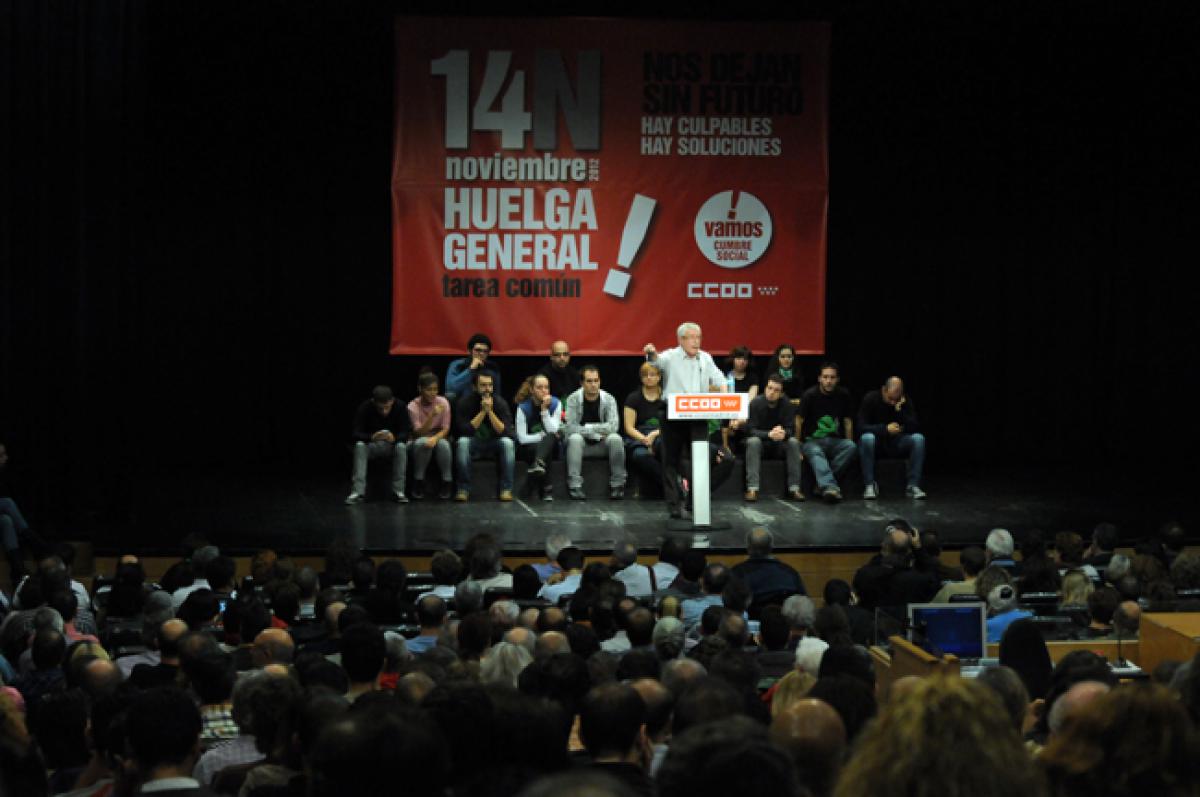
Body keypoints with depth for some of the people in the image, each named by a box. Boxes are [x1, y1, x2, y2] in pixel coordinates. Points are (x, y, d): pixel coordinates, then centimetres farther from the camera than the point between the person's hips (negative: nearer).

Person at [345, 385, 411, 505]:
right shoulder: (365, 408, -19)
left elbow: (405, 434, -19)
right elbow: (357, 433, -22)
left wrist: (394, 438, -42)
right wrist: (372, 437, -43)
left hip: (392, 446, 0)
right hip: (371, 445, 0)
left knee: (401, 446, -31)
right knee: (359, 445, -31)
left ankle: (398, 491, -24)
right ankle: (358, 491, -32)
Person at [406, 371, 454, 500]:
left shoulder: (443, 402, -11)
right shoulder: (413, 406, -16)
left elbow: (445, 429, -10)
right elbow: (419, 432, -23)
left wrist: (435, 438, -32)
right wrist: (432, 416, -37)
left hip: (439, 437, 1)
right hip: (420, 441, -1)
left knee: (443, 444, -34)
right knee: (422, 442, -36)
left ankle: (446, 482, -19)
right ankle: (418, 483, -21)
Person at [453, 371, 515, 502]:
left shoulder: (500, 402, -8)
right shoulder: (465, 402, -10)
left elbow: (505, 432, -18)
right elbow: (465, 431, -20)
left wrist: (490, 411, -26)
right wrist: (482, 411, -25)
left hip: (494, 445, 1)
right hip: (473, 445, -1)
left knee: (507, 442, -30)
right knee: (462, 442, -33)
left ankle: (506, 489, -23)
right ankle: (463, 489, -26)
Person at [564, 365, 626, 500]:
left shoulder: (608, 399, -5)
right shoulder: (573, 399, -8)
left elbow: (613, 426, -18)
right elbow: (570, 428, -17)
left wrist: (587, 427, -19)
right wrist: (595, 433, -19)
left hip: (602, 446, 1)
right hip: (581, 444, -1)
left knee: (615, 438, -29)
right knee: (574, 438, -33)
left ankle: (617, 484, -20)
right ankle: (575, 486, -34)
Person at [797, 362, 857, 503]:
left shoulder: (843, 395, 6)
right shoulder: (810, 395, -4)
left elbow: (847, 421, 11)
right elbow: (799, 421, -4)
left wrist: (848, 443, 2)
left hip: (835, 441, 3)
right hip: (812, 440, -3)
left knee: (851, 447, -28)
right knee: (815, 452, -37)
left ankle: (823, 483, -31)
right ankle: (830, 486, -60)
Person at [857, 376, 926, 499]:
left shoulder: (906, 401, -5)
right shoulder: (870, 399, -11)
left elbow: (915, 428, -15)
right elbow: (861, 427, -19)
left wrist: (900, 410, -26)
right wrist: (885, 429, -31)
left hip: (897, 443, 2)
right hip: (876, 441, -2)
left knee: (919, 438, -26)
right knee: (867, 437, -37)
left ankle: (913, 485, -22)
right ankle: (870, 485, -27)